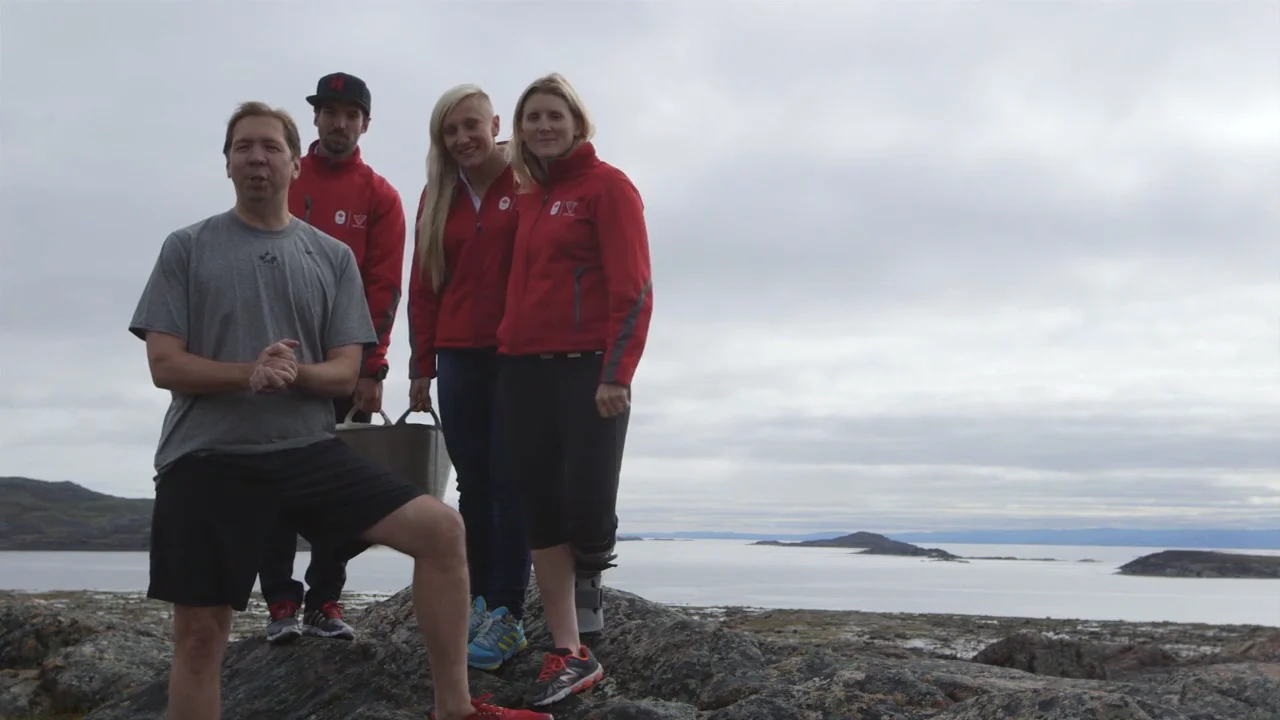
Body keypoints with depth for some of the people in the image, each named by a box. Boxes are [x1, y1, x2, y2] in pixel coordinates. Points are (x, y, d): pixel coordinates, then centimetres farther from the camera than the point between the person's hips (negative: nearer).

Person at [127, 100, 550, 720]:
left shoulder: (333, 256, 8)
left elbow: (345, 374, 3)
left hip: (309, 450, 2)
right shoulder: (187, 248, 3)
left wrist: (294, 374, -19)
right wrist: (249, 373, -21)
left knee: (440, 530, -13)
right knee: (199, 634, 2)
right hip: (207, 459, -2)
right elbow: (165, 365, -4)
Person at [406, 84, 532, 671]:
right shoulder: (438, 197, 11)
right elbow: (423, 284, 12)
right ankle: (478, 601, 16)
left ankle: (508, 617, 0)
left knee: (507, 479, -3)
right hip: (459, 356, 5)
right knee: (472, 479, 8)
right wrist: (422, 366, 9)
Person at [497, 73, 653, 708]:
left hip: (588, 369, -6)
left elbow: (632, 287, -11)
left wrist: (616, 372, -18)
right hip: (523, 371, 6)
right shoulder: (528, 198, 18)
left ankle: (590, 575, 22)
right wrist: (510, 358, 11)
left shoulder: (607, 185, -2)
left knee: (586, 502, -13)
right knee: (542, 513, 4)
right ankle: (569, 655, 11)